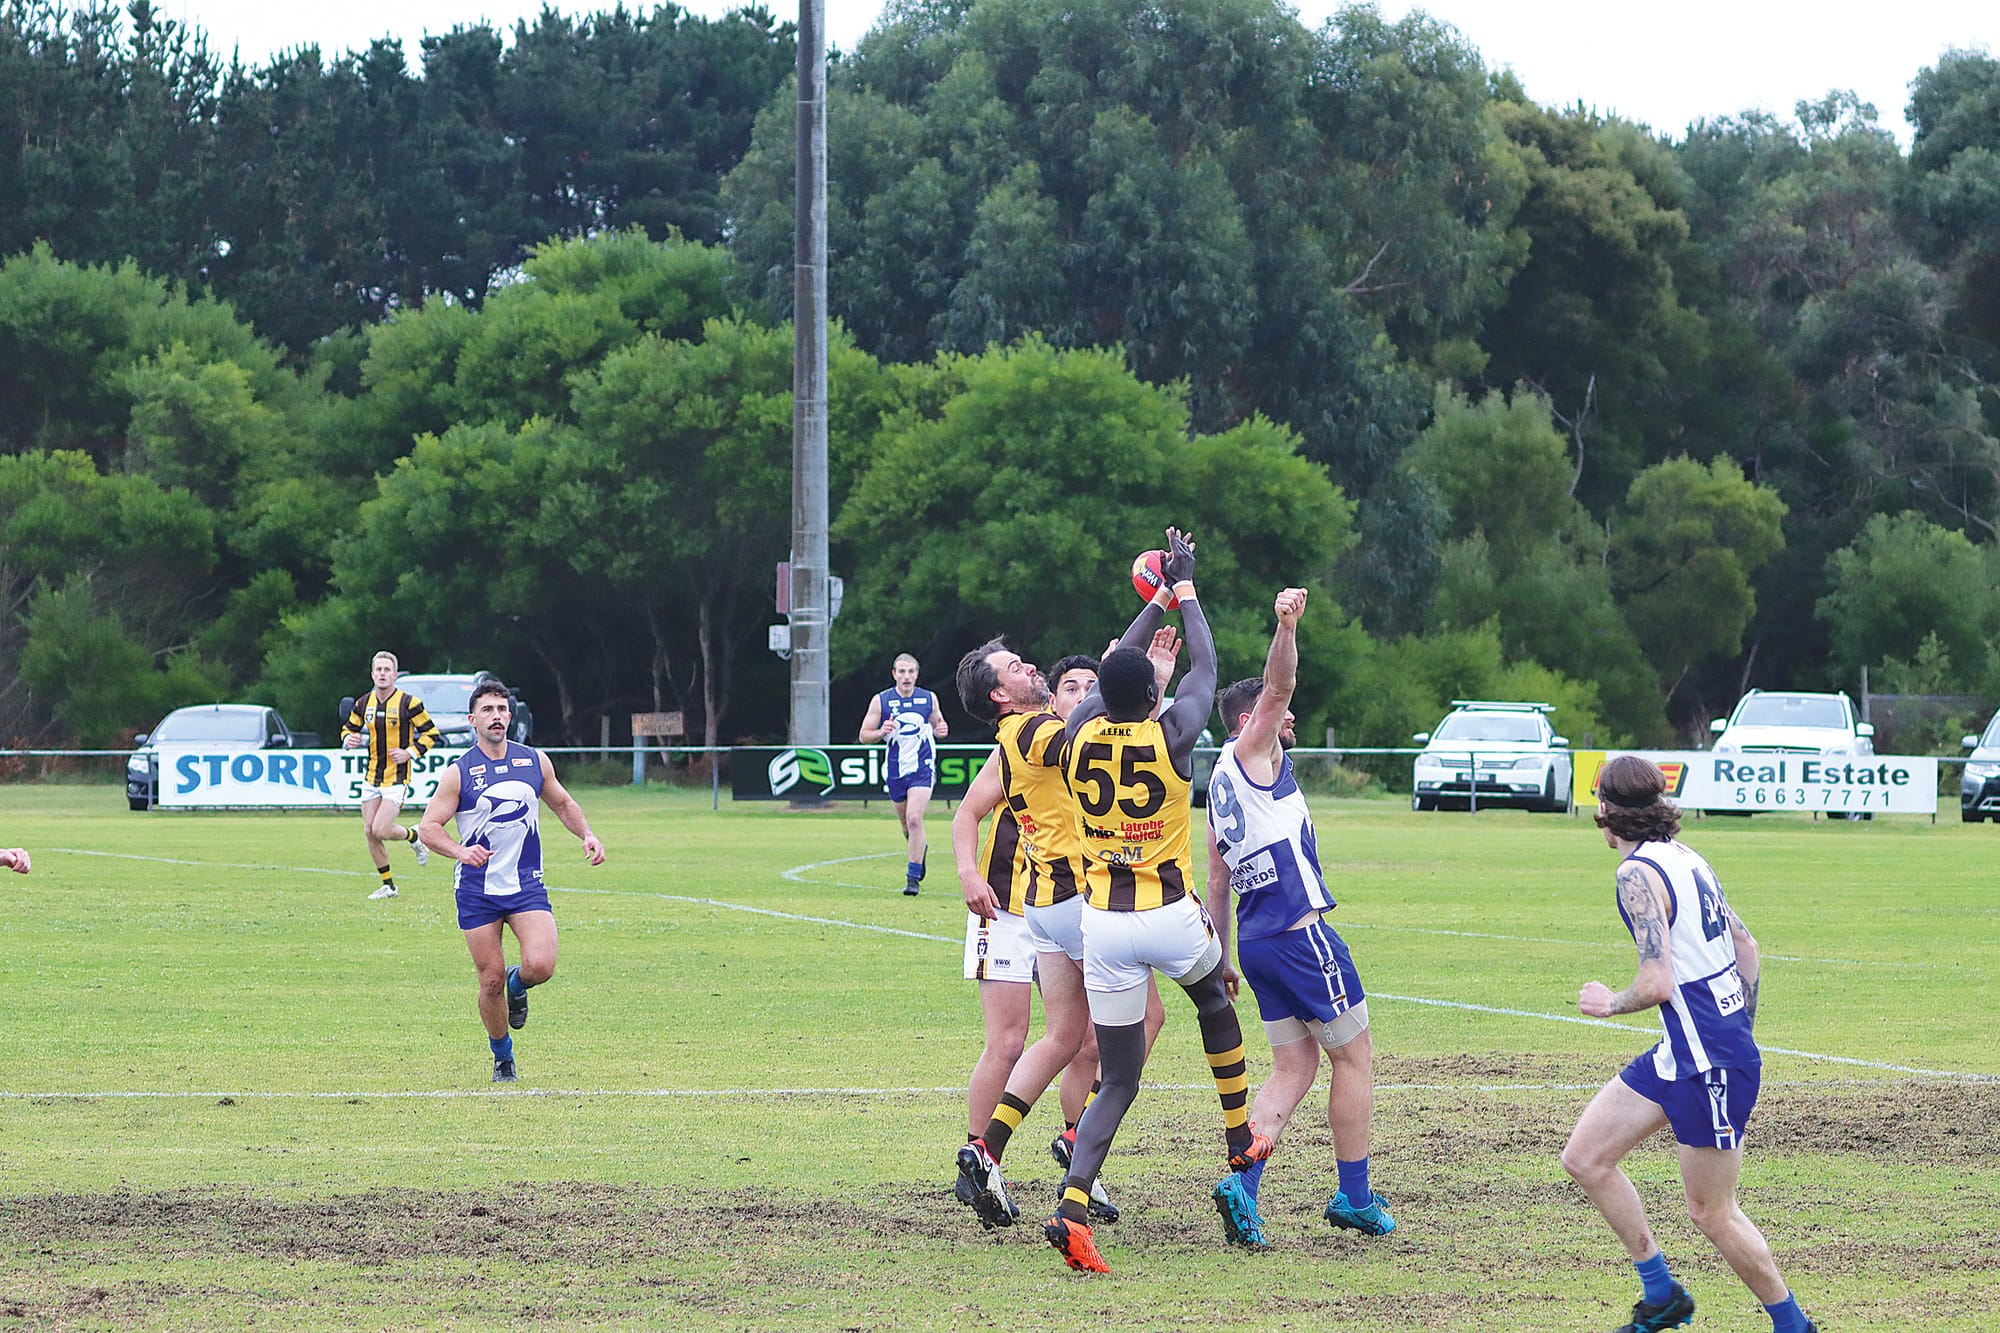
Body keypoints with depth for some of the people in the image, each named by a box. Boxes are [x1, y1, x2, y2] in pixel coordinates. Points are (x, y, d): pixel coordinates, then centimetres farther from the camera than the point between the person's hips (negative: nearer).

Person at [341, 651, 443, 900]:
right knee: (369, 832, 2)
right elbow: (348, 727, 19)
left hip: (397, 778, -6)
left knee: (381, 830, -16)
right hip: (372, 778, 6)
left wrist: (410, 752, -15)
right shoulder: (364, 704, 5)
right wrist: (348, 740, -4)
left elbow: (431, 732, -4)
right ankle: (388, 885, 17)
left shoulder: (408, 703, -11)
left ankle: (414, 836, 17)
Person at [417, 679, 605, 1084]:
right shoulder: (459, 773, -4)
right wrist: (460, 851, -23)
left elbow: (562, 803, 21)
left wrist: (587, 835, 5)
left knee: (540, 965, -20)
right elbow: (428, 826, -5)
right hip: (477, 892, -1)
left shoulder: (535, 762, 5)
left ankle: (517, 984, 18)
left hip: (526, 886, 1)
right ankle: (502, 1058, 22)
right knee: (491, 981, -1)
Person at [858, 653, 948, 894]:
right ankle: (921, 848, 48)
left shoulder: (929, 699, 2)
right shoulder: (880, 701, -1)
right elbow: (864, 734, 2)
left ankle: (913, 877, -12)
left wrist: (940, 731, -8)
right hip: (896, 770, 2)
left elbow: (937, 725, 17)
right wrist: (881, 732, -19)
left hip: (923, 768, -2)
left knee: (914, 819, -18)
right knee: (907, 826, 13)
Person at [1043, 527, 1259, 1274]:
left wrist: (1158, 598, 30)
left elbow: (1113, 670, 19)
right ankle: (1239, 1137, 40)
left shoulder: (1079, 739, -1)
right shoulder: (1172, 736, -10)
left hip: (1102, 924, 2)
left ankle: (1072, 1207, -17)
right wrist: (1184, 586, 23)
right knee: (1214, 998, 33)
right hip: (1171, 916, -2)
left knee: (1118, 1082, 5)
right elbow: (1205, 666, 9)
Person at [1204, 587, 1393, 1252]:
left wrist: (1220, 958, 22)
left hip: (1256, 937, 9)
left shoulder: (1221, 785, 20)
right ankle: (1355, 1196, 9)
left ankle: (1242, 1180, -11)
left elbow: (1217, 882, 21)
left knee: (1295, 1068, 8)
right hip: (1300, 930, -9)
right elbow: (1277, 685, -23)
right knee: (1354, 1057, 4)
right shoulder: (1249, 751, -4)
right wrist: (1286, 627, -35)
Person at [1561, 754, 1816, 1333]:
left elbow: (1657, 984, -22)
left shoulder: (1638, 874, -16)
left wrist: (1610, 1003, -2)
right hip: (1680, 1053, 9)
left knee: (1711, 1212, 1)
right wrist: (1739, 1031, 25)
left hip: (1710, 1063, -9)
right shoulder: (1685, 858, 11)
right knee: (1584, 1158, 11)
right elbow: (1745, 945, 17)